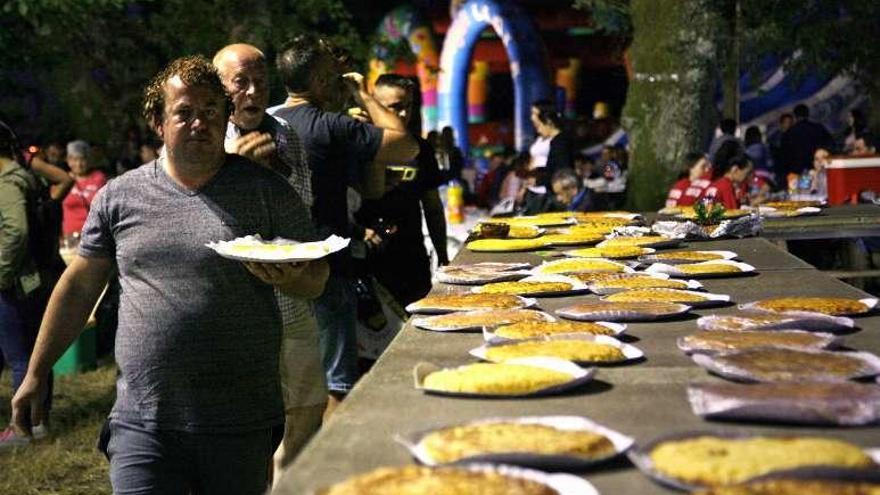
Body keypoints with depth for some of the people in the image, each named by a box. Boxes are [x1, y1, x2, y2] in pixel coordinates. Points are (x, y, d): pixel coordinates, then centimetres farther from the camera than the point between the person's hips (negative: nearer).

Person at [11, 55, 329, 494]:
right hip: (141, 421, 1)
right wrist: (36, 373, 14)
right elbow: (78, 286, 13)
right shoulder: (119, 196, 6)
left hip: (241, 423, -1)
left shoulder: (265, 189, 1)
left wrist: (287, 278, -18)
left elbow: (316, 280, 5)